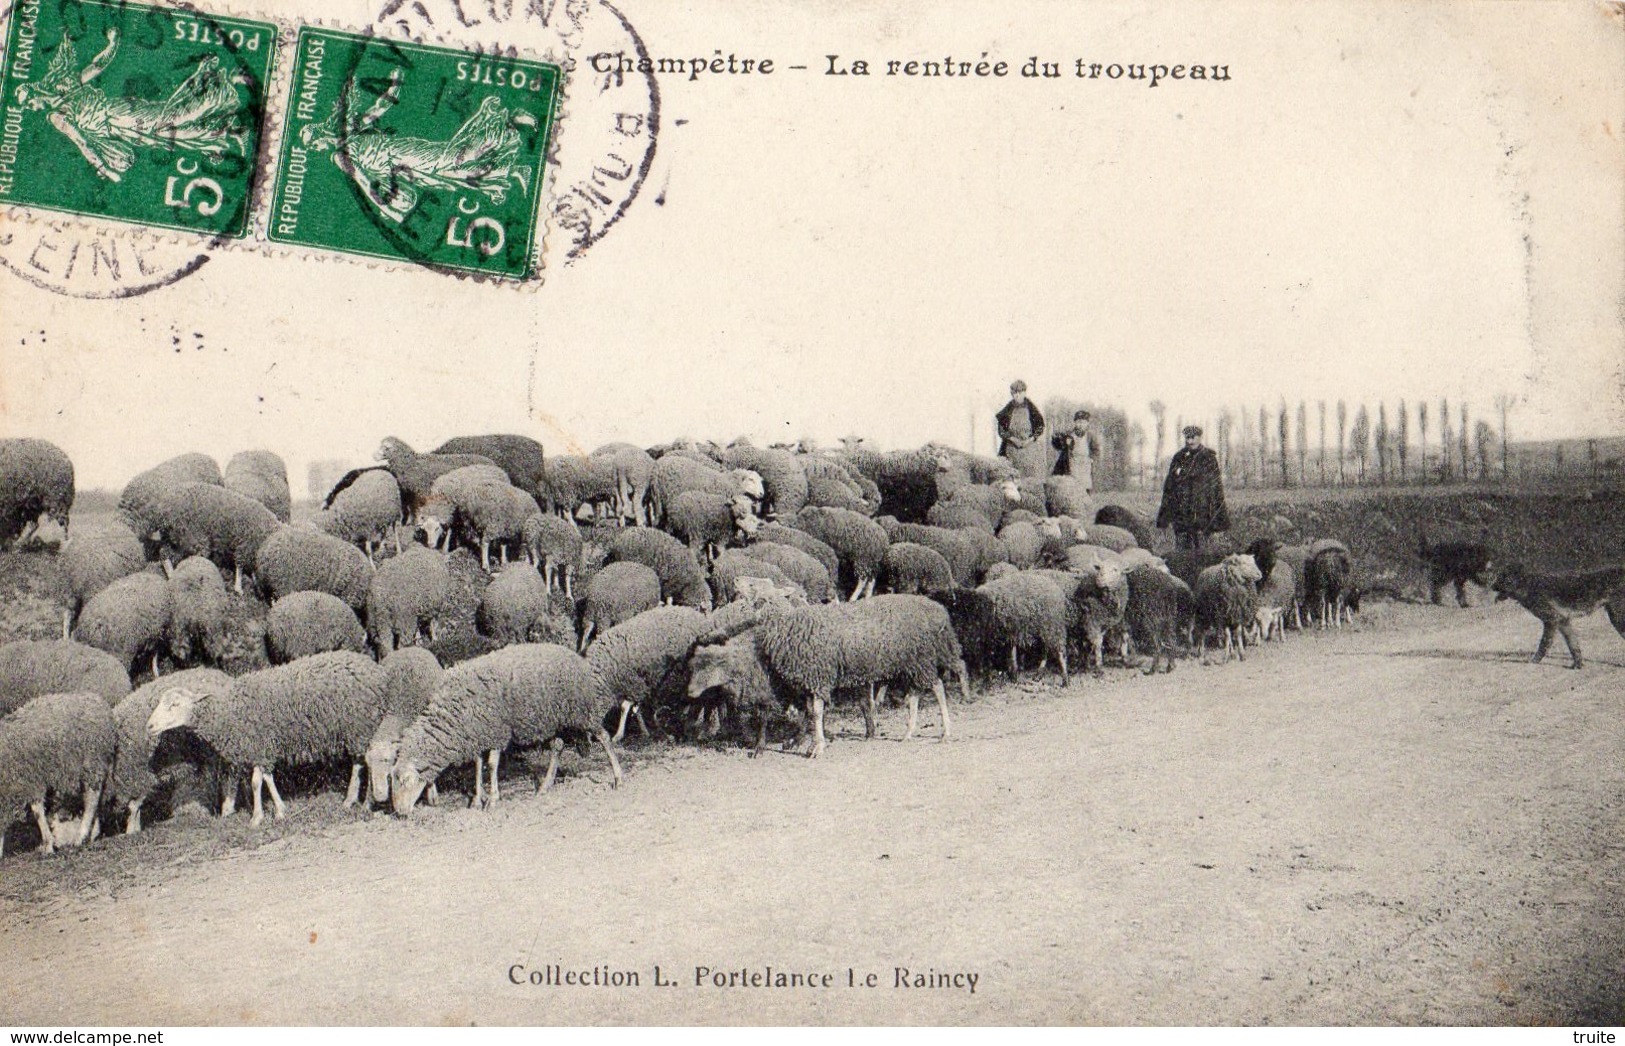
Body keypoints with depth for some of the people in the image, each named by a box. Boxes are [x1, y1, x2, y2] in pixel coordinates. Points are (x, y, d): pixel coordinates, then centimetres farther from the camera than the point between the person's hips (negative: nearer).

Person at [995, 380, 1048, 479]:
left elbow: (1040, 427, 1)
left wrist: (1030, 440, -12)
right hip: (1012, 448, 1)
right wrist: (1013, 439, -13)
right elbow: (1001, 430, 1)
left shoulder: (1032, 408, -2)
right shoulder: (1008, 410, 1)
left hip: (1031, 445, -1)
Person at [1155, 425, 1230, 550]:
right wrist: (1164, 519, 10)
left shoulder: (1208, 457, 1)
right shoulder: (1179, 458, 11)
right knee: (1184, 548, 3)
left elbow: (1216, 488, -2)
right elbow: (1169, 487, 13)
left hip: (1201, 510, -3)